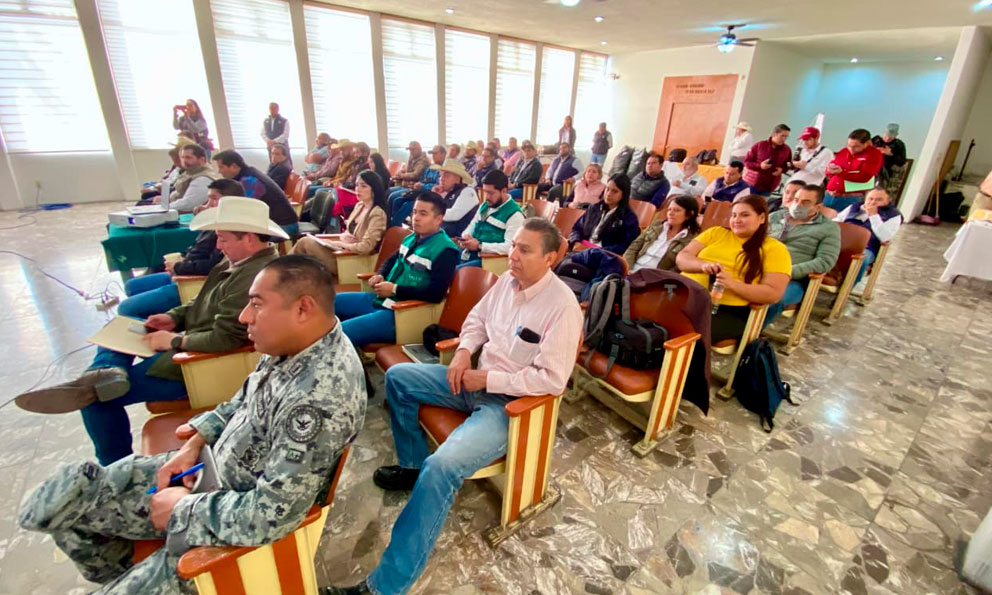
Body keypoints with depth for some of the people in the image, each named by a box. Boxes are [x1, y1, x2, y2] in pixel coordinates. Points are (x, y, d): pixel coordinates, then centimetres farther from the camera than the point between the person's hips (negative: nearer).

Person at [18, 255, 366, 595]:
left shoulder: (320, 396, -36)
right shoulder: (297, 343, -8)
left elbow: (271, 515, -31)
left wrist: (183, 510, -16)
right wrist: (196, 442, -1)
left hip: (239, 524, -8)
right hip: (211, 464, 8)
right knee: (54, 500, 11)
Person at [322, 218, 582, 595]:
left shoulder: (562, 306, -22)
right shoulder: (508, 281, 0)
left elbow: (552, 379, -25)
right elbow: (477, 319, 15)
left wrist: (487, 379, -20)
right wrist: (463, 351, -6)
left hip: (512, 402, -8)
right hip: (478, 380, 9)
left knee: (442, 467, -29)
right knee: (397, 377, 7)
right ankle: (411, 465, 23)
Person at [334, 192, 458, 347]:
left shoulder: (445, 250, -14)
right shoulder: (411, 238, 11)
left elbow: (436, 294, -22)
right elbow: (392, 260, 29)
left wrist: (395, 289, -18)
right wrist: (380, 275, 6)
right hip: (381, 299, 9)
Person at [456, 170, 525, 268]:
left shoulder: (514, 214, -10)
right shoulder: (485, 205, 15)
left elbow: (511, 247, -20)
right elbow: (471, 226, 25)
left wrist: (479, 246, -19)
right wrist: (465, 237, 0)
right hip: (468, 255, 8)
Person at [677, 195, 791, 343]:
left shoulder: (775, 249, 8)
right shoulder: (715, 232, 18)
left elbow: (773, 293, -2)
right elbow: (681, 258, 10)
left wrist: (732, 284, -16)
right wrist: (703, 265, -11)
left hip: (729, 311, -3)